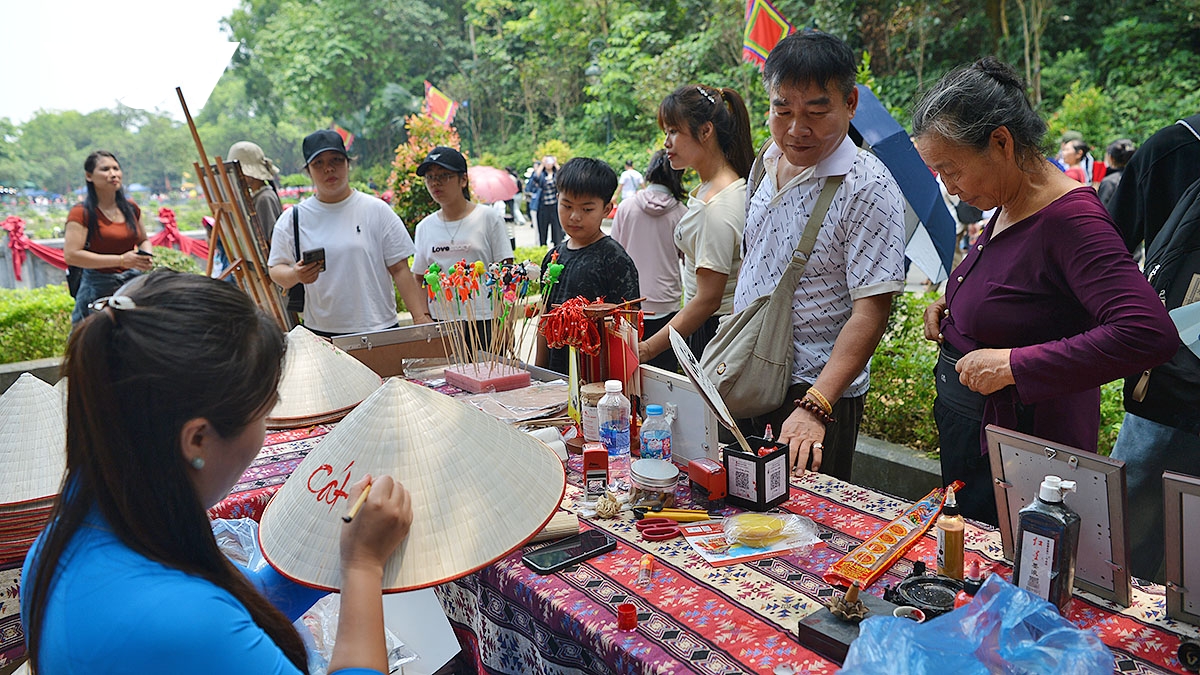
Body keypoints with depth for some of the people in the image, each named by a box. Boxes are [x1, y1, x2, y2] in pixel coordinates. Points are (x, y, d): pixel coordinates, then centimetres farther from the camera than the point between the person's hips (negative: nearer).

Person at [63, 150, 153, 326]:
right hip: (99, 288, -4)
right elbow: (71, 255, -14)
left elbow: (144, 240, 28)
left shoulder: (131, 209, 12)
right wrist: (121, 260, -19)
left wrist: (146, 255, 3)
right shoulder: (81, 213, -5)